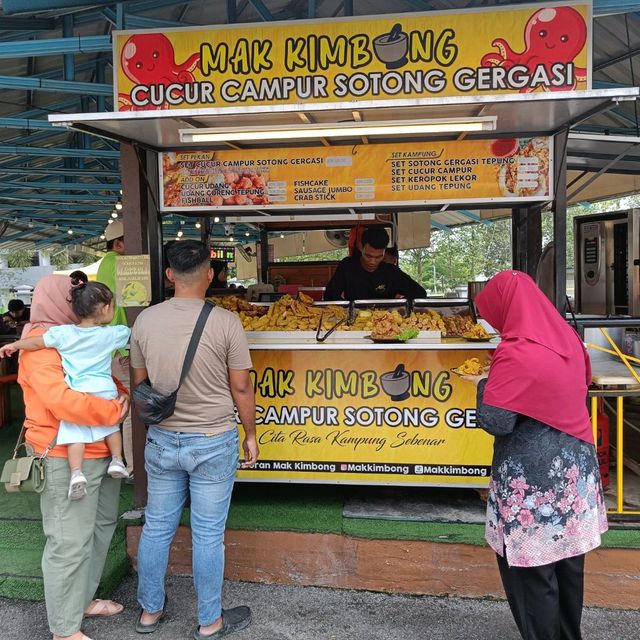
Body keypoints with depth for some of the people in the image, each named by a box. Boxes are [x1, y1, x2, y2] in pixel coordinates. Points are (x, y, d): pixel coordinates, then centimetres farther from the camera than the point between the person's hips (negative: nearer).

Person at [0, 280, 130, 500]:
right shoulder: (110, 334, 1)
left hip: (77, 393, -1)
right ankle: (117, 461, 16)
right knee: (111, 426, 21)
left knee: (75, 434, -1)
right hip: (105, 391, 1)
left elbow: (37, 342, 5)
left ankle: (76, 473, -13)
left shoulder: (63, 333, 0)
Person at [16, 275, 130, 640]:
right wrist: (115, 412, -17)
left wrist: (123, 395, 3)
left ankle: (83, 599, 38)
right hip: (67, 459, -10)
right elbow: (64, 401, -28)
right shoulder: (41, 345, -16)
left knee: (101, 527, 20)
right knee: (71, 542, 0)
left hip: (101, 453, 10)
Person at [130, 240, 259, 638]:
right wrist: (251, 434, 4)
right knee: (208, 535, 8)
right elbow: (241, 387, -9)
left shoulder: (145, 320, -3)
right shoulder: (225, 322, -15)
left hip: (161, 440, 4)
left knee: (157, 527, 17)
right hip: (213, 443, -4)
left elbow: (140, 382, 7)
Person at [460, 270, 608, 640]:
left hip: (533, 483, -8)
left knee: (530, 572, 7)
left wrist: (484, 385, -4)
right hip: (575, 471, 8)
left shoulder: (516, 354, -22)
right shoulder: (567, 339, 3)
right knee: (568, 563, 21)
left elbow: (494, 422, -22)